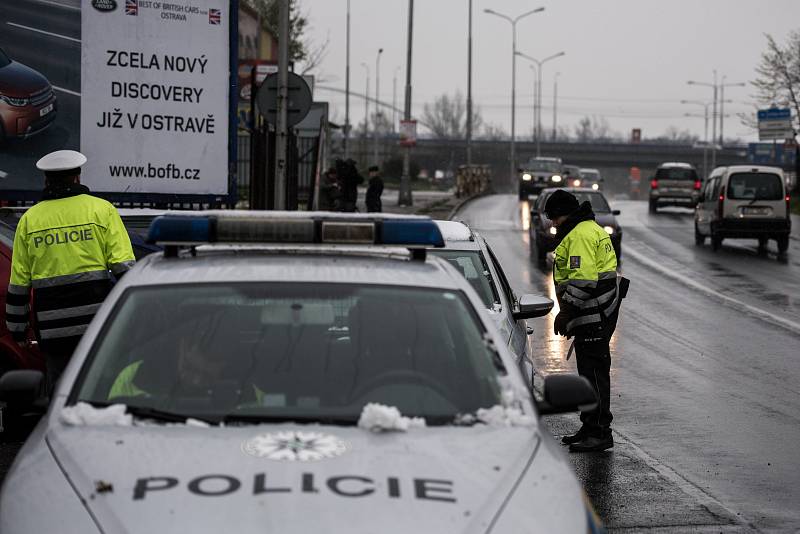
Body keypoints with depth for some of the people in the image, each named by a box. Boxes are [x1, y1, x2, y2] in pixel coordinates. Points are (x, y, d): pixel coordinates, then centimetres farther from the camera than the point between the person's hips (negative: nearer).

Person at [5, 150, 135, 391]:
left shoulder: (29, 219, 9)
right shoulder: (101, 209, 2)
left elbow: (18, 282, 10)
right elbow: (124, 267, -5)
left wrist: (17, 327, 17)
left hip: (52, 326, 2)